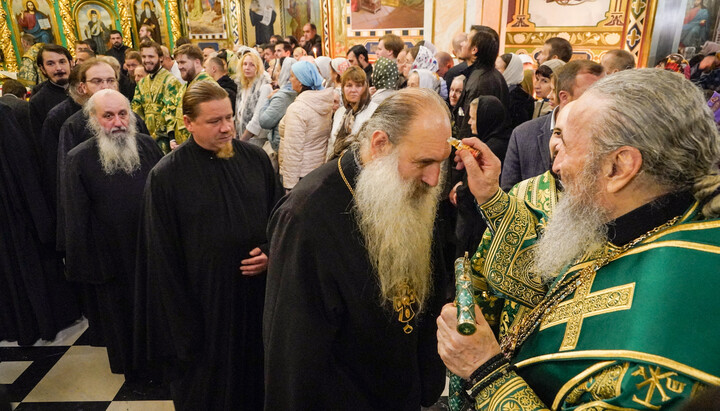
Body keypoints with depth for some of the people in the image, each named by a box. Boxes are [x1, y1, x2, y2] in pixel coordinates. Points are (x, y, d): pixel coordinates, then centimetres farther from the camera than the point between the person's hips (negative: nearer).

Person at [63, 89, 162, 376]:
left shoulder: (147, 146, -5)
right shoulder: (79, 159, -11)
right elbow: (76, 220, -7)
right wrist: (82, 265, -6)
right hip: (112, 255, -2)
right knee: (121, 315, 17)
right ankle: (133, 371, 40)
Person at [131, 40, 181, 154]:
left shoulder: (170, 81, -9)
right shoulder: (142, 82, 15)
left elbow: (171, 110, -17)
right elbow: (136, 107, 17)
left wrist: (172, 138, -25)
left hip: (163, 137, -7)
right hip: (147, 135, 7)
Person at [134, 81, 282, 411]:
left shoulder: (255, 158, -3)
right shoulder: (166, 176, -11)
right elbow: (163, 258, -8)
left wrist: (271, 252, -10)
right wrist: (181, 321, -7)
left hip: (257, 293, 3)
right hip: (203, 302, -2)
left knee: (256, 378, 19)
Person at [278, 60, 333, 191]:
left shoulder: (297, 108, -20)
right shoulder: (327, 103, 3)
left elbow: (293, 150, -21)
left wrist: (289, 184, -17)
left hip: (301, 173, -8)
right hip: (320, 169, 8)